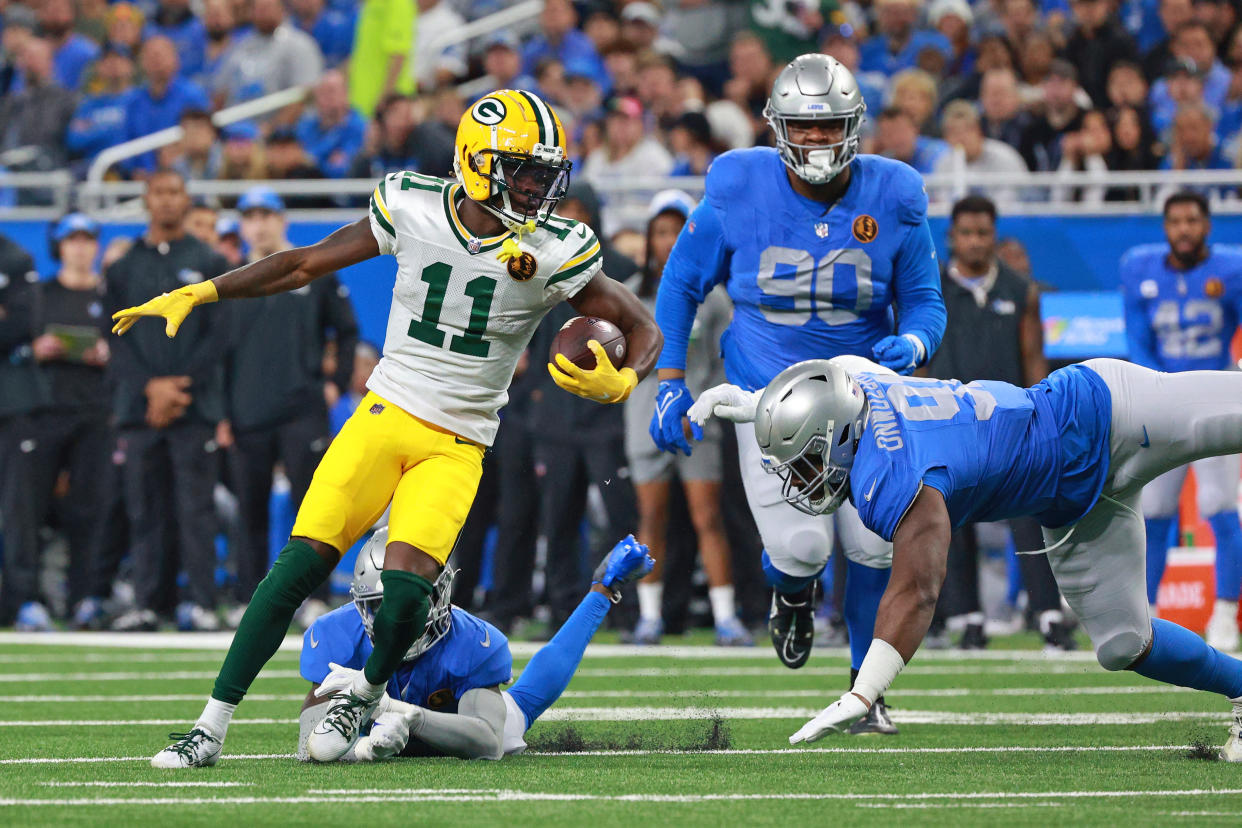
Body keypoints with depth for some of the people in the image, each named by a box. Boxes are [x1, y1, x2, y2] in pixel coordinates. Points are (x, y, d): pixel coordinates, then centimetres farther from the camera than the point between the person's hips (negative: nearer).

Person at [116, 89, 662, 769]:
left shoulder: (553, 253, -7)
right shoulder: (412, 210, -3)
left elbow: (643, 328, 1)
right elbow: (305, 264, 7)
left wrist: (621, 382, -22)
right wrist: (198, 293, 3)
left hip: (458, 446, -1)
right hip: (386, 413, 1)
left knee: (405, 586, -21)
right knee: (300, 564, -12)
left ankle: (364, 697, 11)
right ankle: (211, 728, -5)